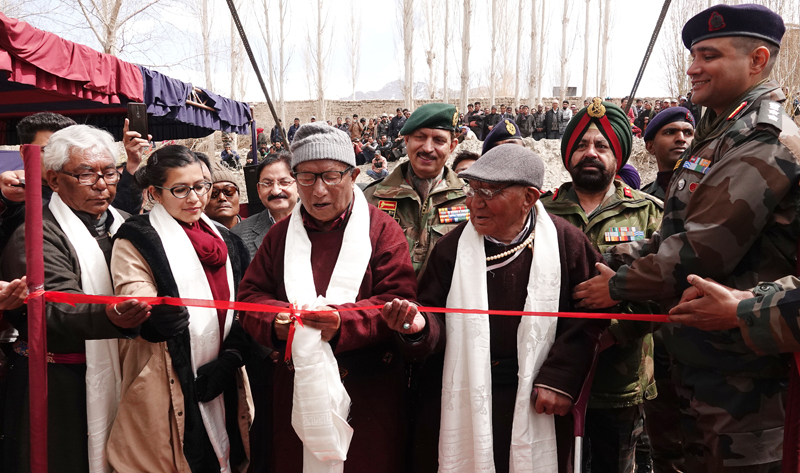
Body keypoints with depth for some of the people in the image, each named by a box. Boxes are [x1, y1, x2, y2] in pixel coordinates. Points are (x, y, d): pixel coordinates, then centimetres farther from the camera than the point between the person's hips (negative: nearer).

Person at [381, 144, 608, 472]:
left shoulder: (566, 243, -7)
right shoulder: (452, 247, -4)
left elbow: (588, 319, -5)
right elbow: (436, 318, -1)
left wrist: (560, 379, -10)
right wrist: (419, 326, -23)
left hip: (536, 406, 0)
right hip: (463, 404, 1)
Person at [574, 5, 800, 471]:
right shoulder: (723, 134, 16)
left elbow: (705, 251, -25)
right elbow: (681, 235, 17)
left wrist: (619, 285, -13)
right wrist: (615, 260, 4)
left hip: (736, 366, -10)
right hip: (699, 354, 10)